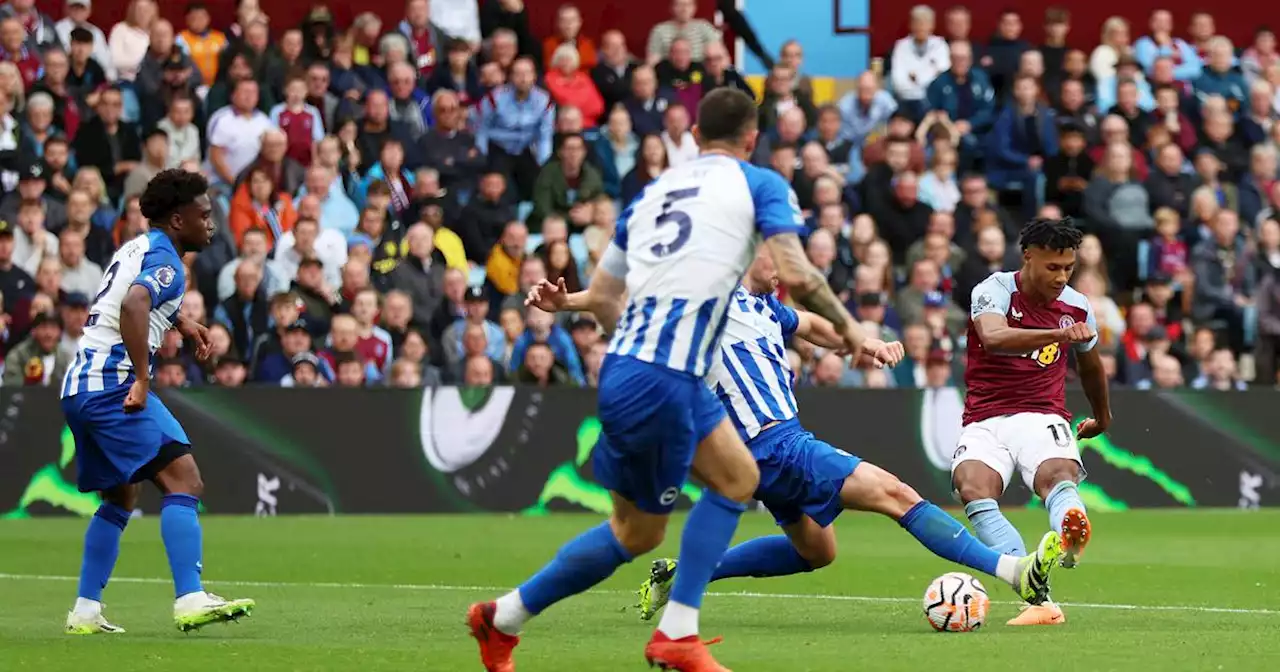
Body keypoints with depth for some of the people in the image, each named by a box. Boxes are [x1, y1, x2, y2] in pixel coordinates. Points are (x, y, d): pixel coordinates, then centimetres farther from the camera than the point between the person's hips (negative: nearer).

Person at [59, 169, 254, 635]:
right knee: (183, 481, -16)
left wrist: (181, 323, 39)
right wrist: (141, 381, -28)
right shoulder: (165, 260, -9)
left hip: (78, 387, 10)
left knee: (121, 497, 22)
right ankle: (191, 600, -29)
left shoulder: (137, 247, 21)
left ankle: (85, 612, 19)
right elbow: (132, 305, -29)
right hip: (112, 382, -10)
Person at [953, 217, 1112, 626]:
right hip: (985, 421, -2)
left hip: (1042, 418, 2)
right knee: (973, 487, -33)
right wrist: (1058, 334, -41)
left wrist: (1102, 417, 47)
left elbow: (1090, 363, 31)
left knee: (1059, 474, -34)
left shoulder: (1077, 307, 10)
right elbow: (994, 338, -28)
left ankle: (1070, 541, -68)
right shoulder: (995, 291, -5)